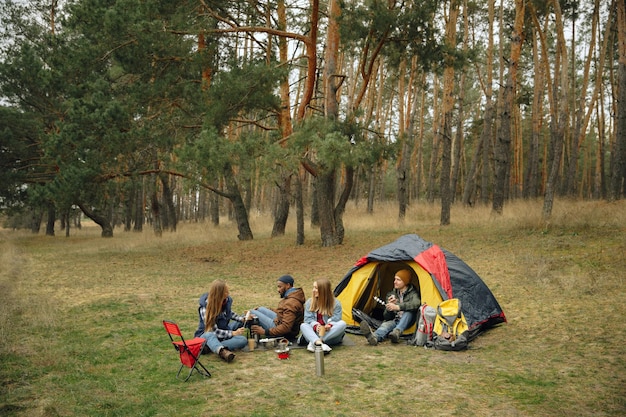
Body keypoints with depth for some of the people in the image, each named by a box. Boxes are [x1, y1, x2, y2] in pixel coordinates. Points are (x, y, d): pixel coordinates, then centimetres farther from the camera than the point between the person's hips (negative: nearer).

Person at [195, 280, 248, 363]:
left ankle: (215, 347, -39)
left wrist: (242, 319, 2)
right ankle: (223, 352, -71)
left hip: (223, 332, 6)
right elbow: (213, 331, -25)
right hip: (207, 334, -6)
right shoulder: (205, 308, -23)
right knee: (210, 336, -43)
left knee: (243, 340, -23)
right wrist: (233, 333, -26)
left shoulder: (227, 300, -5)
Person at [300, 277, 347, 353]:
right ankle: (320, 344, -53)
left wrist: (329, 325, -30)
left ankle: (314, 342, -37)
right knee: (303, 325, -24)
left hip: (331, 334, -1)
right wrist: (315, 325, -23)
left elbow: (336, 319, -8)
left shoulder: (335, 303, -1)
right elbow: (308, 318, -2)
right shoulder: (309, 302, 5)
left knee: (342, 324, -28)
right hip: (315, 333, 1)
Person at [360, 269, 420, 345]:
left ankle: (396, 333, -54)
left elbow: (416, 304, -32)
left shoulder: (413, 293, -4)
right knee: (386, 324, -33)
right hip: (394, 321, 2)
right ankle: (374, 337, -68)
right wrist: (389, 307, -17)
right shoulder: (391, 294, 8)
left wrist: (397, 307, -37)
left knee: (408, 311, -33)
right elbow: (386, 317, 6)